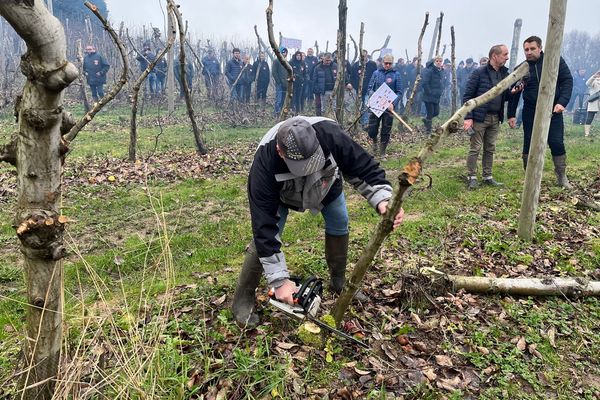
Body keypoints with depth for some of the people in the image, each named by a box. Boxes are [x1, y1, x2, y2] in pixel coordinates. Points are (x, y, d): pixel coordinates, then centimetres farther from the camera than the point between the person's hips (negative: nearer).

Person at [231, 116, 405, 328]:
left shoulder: (331, 135, -44)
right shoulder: (265, 163, -45)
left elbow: (364, 167, -30)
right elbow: (265, 227, -41)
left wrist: (383, 199, -48)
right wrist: (279, 280, -39)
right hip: (281, 194, -2)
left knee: (339, 223, 0)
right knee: (264, 236, -15)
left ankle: (339, 282, 23)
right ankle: (243, 300, 1)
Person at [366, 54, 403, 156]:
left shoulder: (396, 74, 2)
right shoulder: (376, 73, 7)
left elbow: (399, 92, -1)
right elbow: (370, 88, 9)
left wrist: (393, 104, -16)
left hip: (389, 107, -1)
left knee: (386, 132, 4)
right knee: (372, 131, -1)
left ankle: (382, 153, 17)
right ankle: (375, 142, 33)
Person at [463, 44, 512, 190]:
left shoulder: (504, 73, 11)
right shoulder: (479, 73, -9)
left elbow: (505, 96, 18)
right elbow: (467, 95, -10)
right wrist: (468, 117, -16)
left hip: (495, 119, 6)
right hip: (479, 118, -6)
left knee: (490, 149, 11)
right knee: (475, 148, -2)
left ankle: (487, 177, 20)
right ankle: (471, 177, 6)